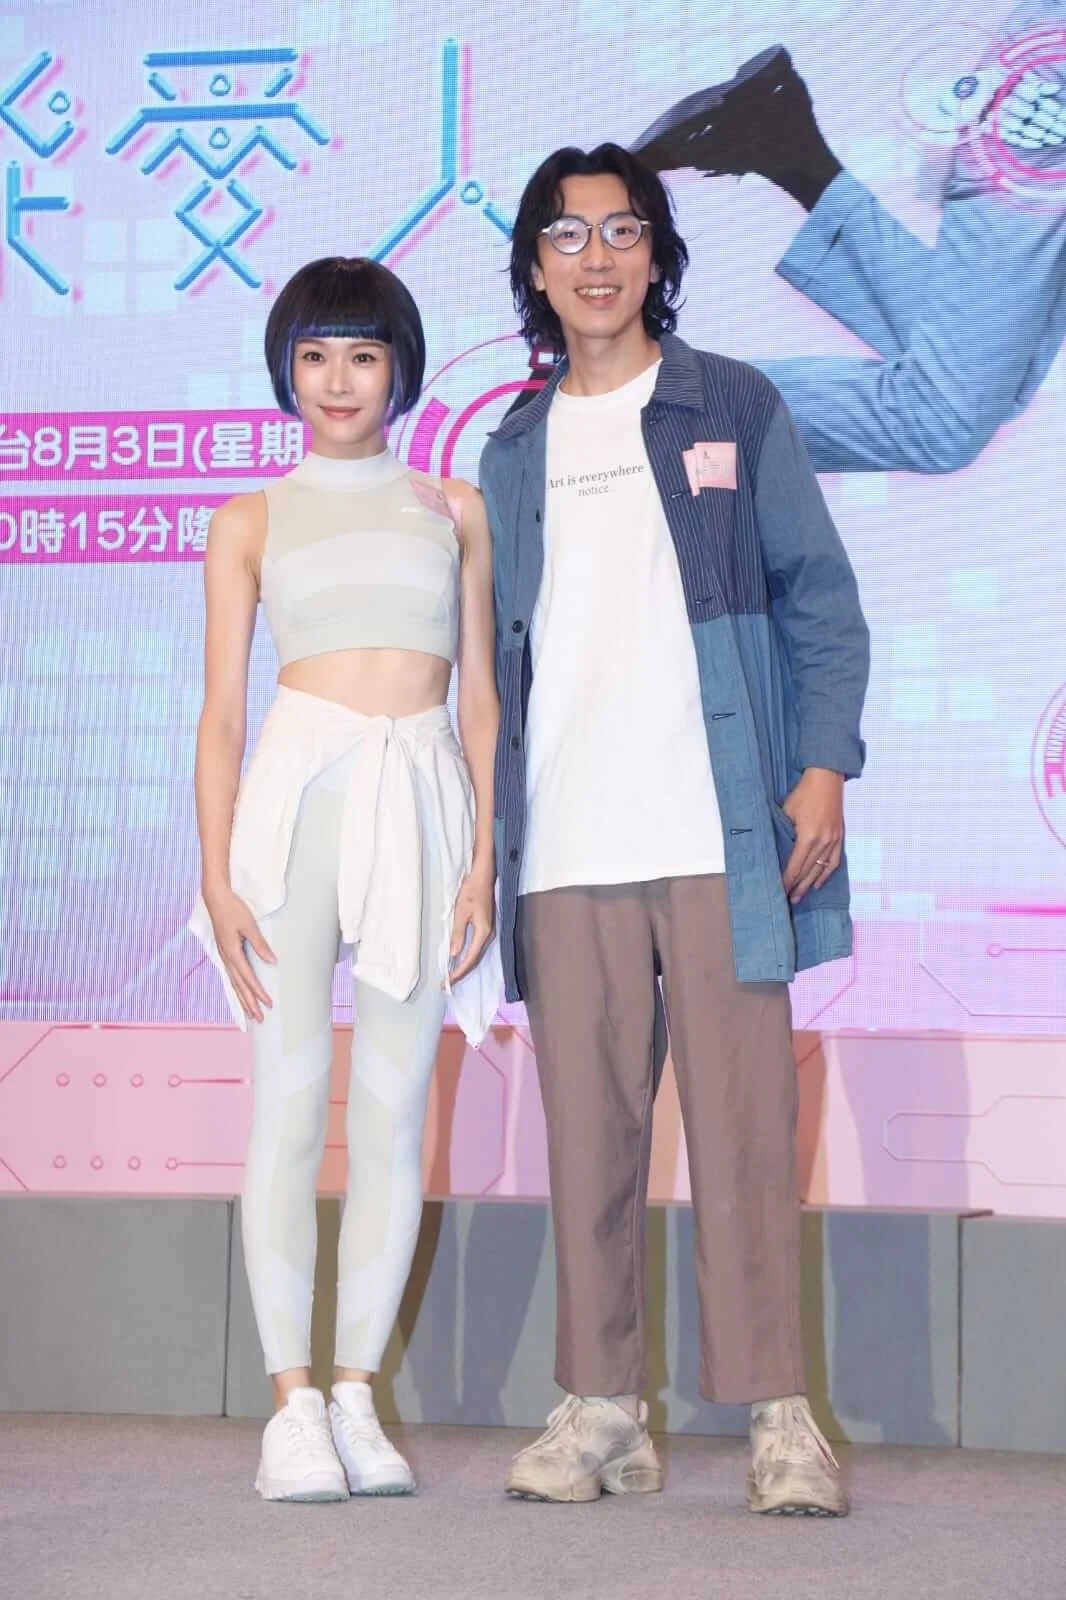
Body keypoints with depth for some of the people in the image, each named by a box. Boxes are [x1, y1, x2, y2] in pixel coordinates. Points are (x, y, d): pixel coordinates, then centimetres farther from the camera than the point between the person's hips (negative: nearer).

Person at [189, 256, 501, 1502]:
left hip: (423, 804, 2)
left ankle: (357, 1394, 10)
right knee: (291, 1104, -3)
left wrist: (484, 861, 1)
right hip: (297, 791, -1)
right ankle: (292, 1405, 2)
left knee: (394, 1116, 2)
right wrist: (219, 880, -4)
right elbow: (220, 710, 7)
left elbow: (480, 696, 12)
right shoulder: (250, 522, 12)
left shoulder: (454, 511, 15)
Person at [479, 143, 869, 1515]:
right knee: (588, 1130, 3)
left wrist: (826, 763, -7)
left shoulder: (733, 409, 8)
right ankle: (601, 1410, 9)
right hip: (564, 850, 3)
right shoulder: (512, 451, 17)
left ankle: (778, 1412, 1)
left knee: (742, 1120, -4)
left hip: (718, 835, -3)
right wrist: (486, 829, 11)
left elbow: (818, 595, 5)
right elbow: (503, 648, 17)